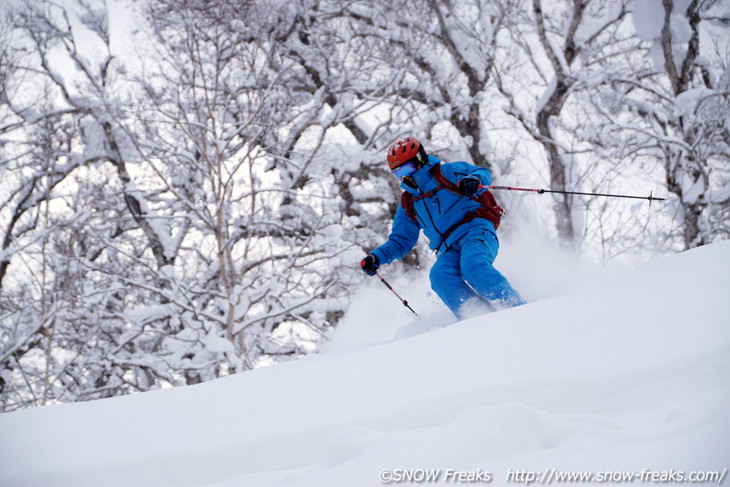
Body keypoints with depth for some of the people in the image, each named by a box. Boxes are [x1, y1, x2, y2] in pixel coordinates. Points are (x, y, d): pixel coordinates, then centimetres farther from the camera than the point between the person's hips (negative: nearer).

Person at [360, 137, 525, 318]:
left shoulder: (445, 172, 9)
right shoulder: (408, 204, 25)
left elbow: (483, 174, -2)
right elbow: (400, 241, 29)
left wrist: (474, 179, -26)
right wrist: (377, 257, 12)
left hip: (475, 230, -4)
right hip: (449, 250, 4)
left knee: (472, 266, -36)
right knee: (439, 274, -30)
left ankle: (515, 306, -38)